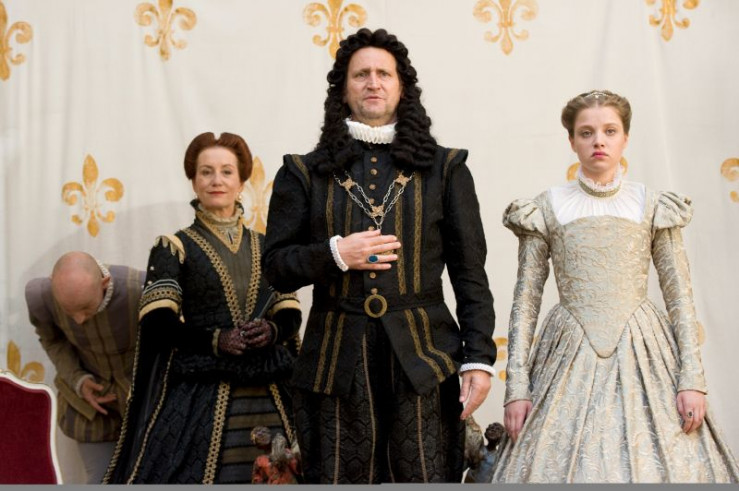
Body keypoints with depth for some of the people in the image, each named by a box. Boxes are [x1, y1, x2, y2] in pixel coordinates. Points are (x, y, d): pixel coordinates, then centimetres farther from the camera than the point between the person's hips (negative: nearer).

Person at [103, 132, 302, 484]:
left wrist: (272, 330, -12)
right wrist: (216, 340, -18)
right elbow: (157, 324, -6)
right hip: (199, 395, -3)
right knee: (198, 473, -5)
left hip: (267, 394, 3)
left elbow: (290, 314, 10)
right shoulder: (174, 248, 3)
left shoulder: (265, 247, 14)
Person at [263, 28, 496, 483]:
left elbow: (471, 273, 6)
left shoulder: (445, 168, 9)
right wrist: (334, 255, -10)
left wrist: (479, 357, -2)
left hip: (423, 359, 0)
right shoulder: (306, 173, 10)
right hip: (337, 361, 1)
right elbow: (277, 265, 8)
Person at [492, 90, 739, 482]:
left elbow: (680, 298, 4)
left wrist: (692, 379, -5)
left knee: (651, 463, -1)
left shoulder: (652, 207, 6)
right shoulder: (547, 208, 4)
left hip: (643, 357, 1)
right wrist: (517, 386, -4)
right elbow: (525, 302, 3)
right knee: (568, 465, -1)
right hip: (571, 361, 0)